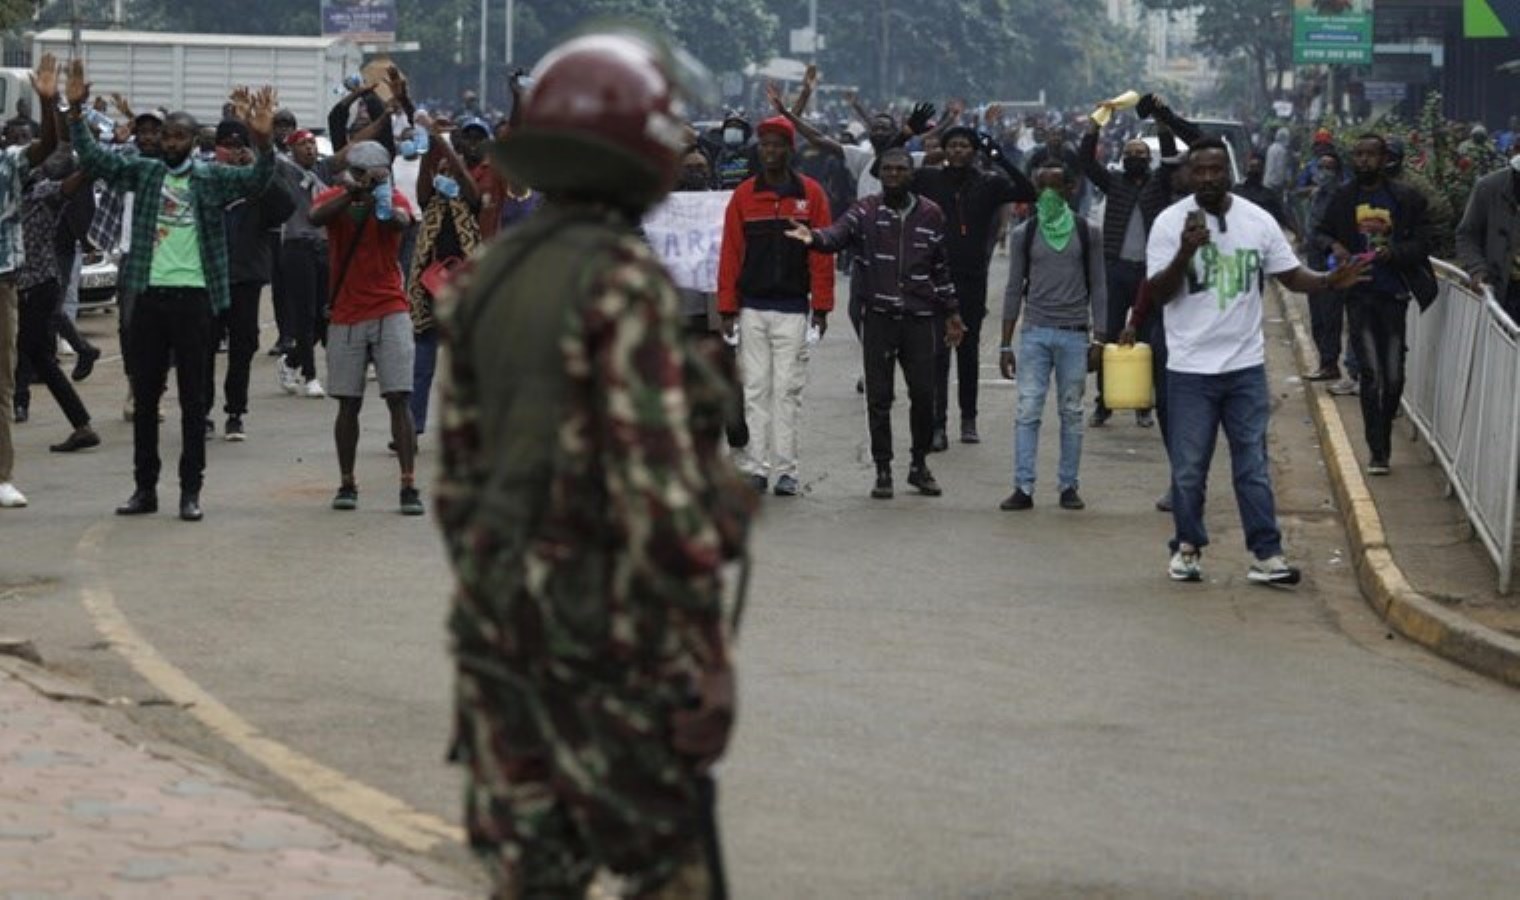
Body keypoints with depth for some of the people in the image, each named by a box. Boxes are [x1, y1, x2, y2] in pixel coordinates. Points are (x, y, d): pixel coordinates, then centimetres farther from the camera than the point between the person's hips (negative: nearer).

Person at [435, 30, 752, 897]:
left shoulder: (490, 280, 8)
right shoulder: (625, 283, -16)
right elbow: (657, 480, -20)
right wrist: (706, 652, -17)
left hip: (503, 621, 7)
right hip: (611, 631, -7)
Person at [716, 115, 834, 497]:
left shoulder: (811, 194, 3)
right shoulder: (744, 196, 5)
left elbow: (823, 251, 2)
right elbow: (730, 253, 5)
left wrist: (821, 306, -3)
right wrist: (727, 308, 0)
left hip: (793, 309, -1)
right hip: (752, 308, 1)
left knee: (788, 390, 0)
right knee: (754, 389, 1)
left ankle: (785, 469, 3)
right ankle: (753, 468, 4)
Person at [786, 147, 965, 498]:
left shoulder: (930, 214, 9)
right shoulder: (866, 212, 2)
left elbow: (941, 268, 16)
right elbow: (838, 234, -18)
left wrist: (951, 313, 16)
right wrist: (814, 237, -40)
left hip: (920, 320, 1)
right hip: (879, 318, -1)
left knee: (923, 395, 4)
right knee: (878, 398, 2)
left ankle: (919, 465, 21)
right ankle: (883, 470, 11)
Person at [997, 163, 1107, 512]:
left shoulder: (1088, 233, 5)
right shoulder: (1025, 234, 6)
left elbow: (1098, 286, 6)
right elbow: (1014, 289, 9)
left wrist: (1098, 338, -2)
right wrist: (1006, 344, 5)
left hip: (1074, 334, 0)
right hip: (1035, 332, 0)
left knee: (1071, 412, 3)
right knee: (1027, 411, -6)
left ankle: (1068, 486, 10)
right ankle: (1023, 487, -6)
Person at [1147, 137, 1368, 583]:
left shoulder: (1257, 221, 2)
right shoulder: (1170, 223, -6)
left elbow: (1290, 274, 7)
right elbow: (1158, 293, -9)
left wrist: (1330, 281, -13)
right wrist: (1185, 253, -26)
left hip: (1246, 365, 2)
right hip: (1190, 367, -2)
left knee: (1254, 465, 4)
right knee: (1189, 467, 6)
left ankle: (1266, 554, 6)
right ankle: (1187, 547, 21)